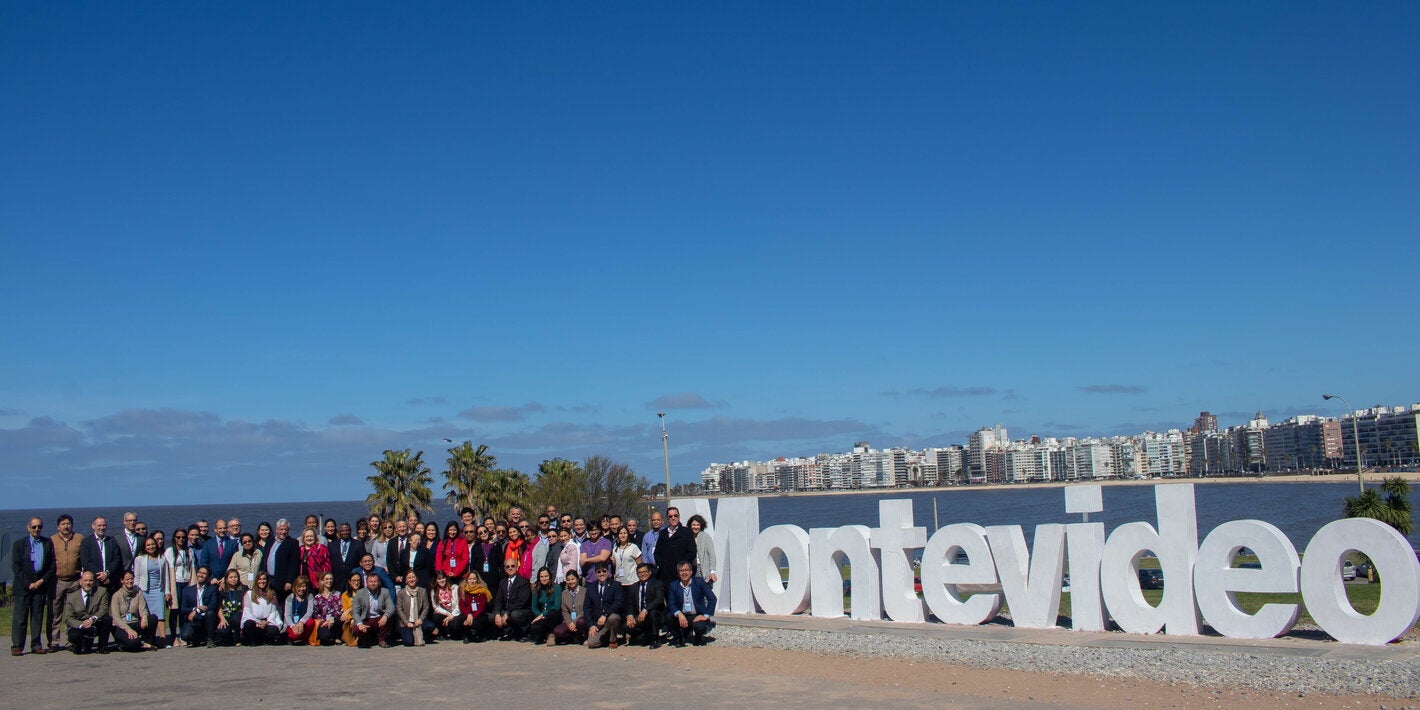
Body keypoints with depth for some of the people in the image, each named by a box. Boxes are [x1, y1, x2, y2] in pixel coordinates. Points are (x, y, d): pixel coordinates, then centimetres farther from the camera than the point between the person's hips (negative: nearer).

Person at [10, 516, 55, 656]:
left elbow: (52, 565, 7)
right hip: (22, 585, -2)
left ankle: (36, 645, 8)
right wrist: (28, 584, -8)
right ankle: (17, 646, 1)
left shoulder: (48, 543, 9)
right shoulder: (19, 544, 4)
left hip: (41, 585, 2)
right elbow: (15, 567, -1)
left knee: (38, 616, 4)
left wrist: (42, 581, -4)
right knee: (19, 617, -3)